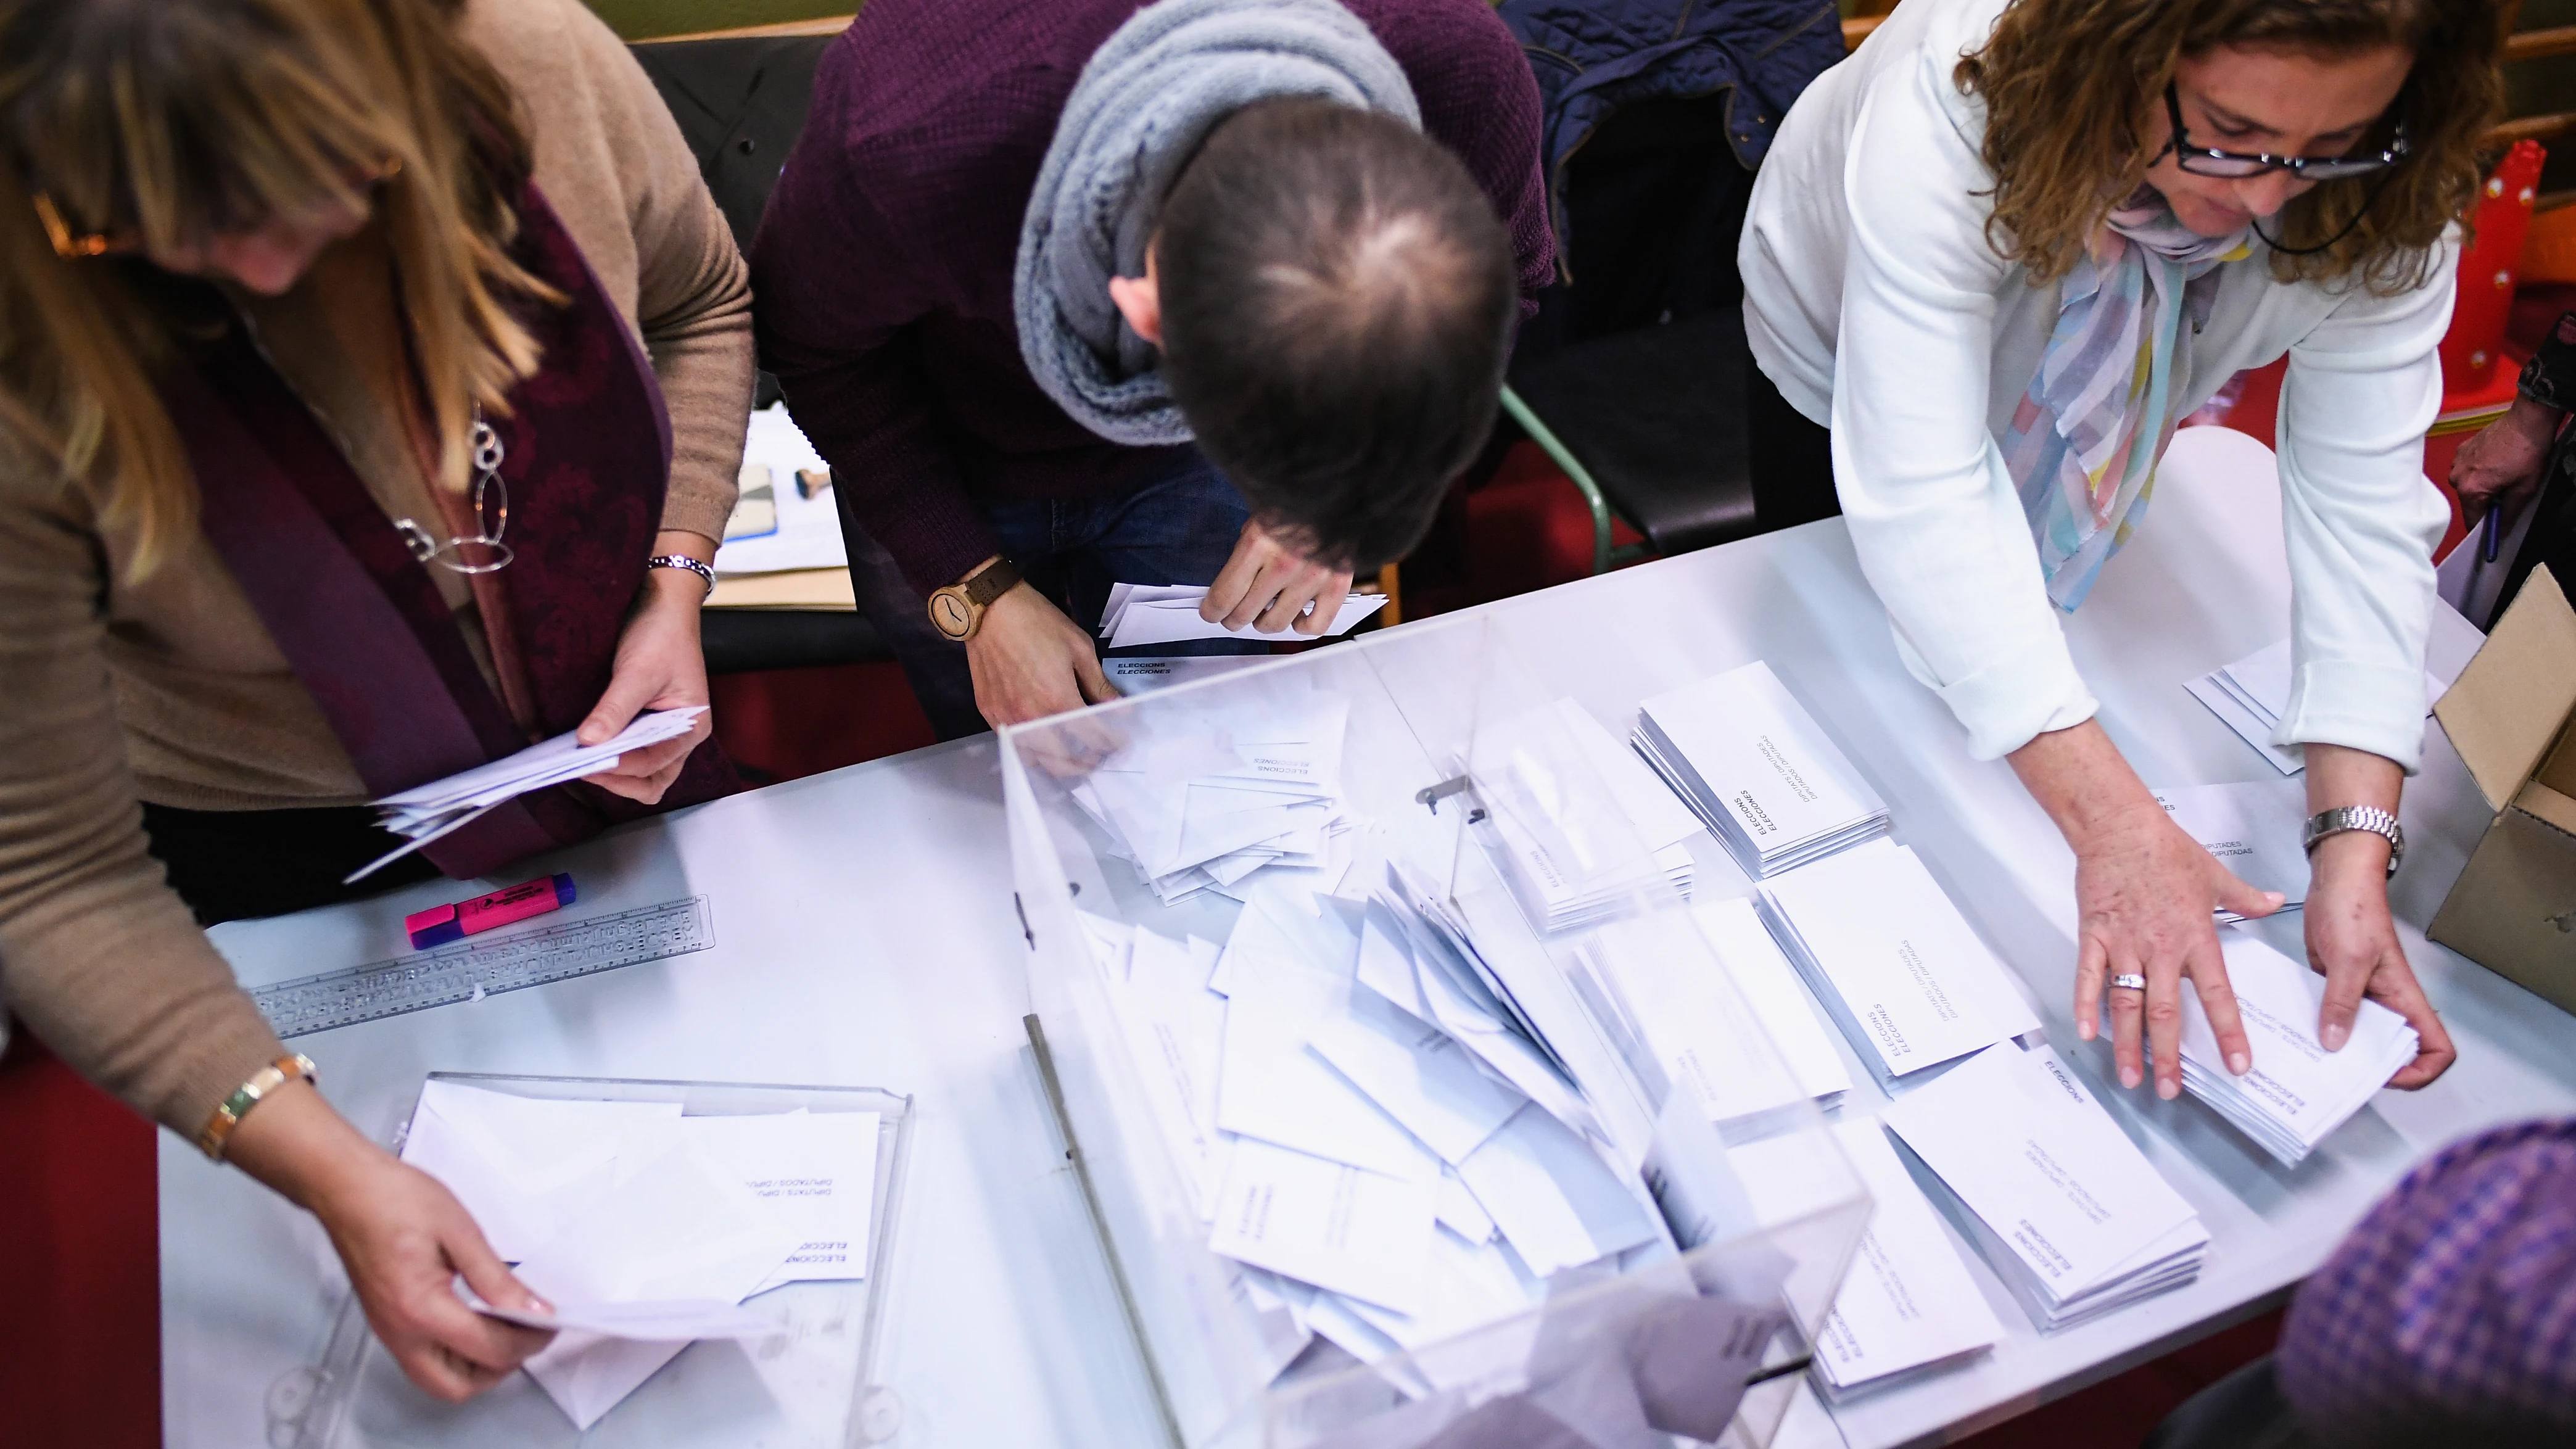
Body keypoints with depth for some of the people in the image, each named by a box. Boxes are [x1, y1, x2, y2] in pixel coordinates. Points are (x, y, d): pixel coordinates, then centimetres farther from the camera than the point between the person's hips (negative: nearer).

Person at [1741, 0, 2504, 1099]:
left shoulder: (2381, 196, -34)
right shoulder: (1955, 101, -46)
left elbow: (2364, 498, -33)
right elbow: (1918, 493, -51)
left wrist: (2355, 847, -45)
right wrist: (2115, 823, -57)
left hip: (2091, 425, 2)